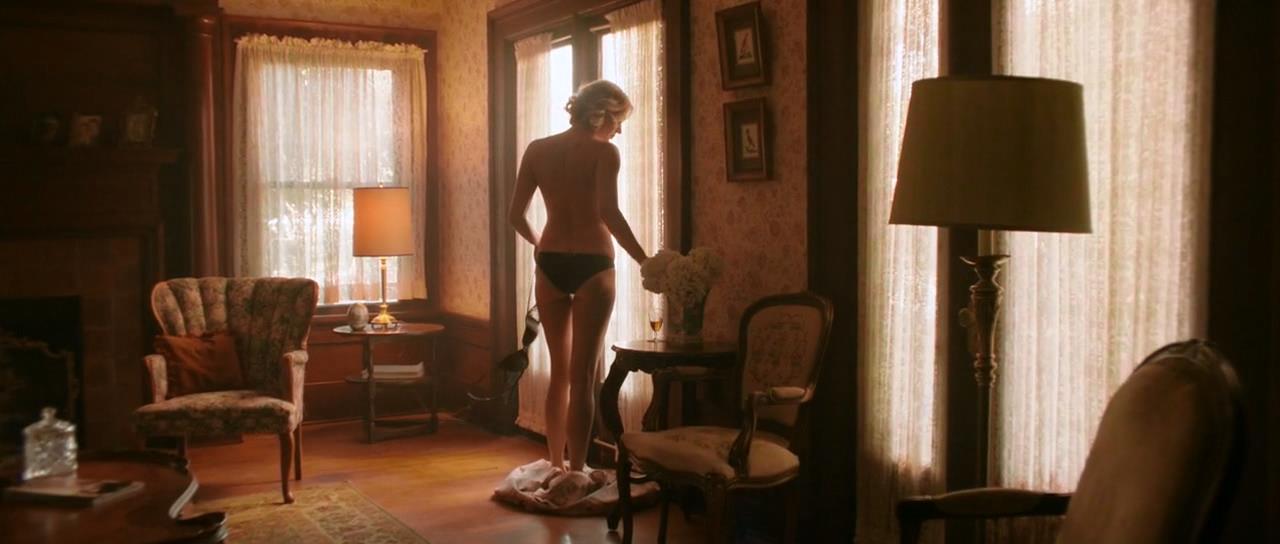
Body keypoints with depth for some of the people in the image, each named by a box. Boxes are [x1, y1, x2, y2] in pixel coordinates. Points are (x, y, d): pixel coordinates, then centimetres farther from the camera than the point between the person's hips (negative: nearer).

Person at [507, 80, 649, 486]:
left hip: (550, 264, 5)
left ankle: (555, 466, 23)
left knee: (559, 370, 17)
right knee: (583, 376, 3)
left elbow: (516, 216, 6)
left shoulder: (537, 150, 6)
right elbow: (609, 213, -22)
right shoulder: (603, 152, -7)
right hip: (591, 265, -4)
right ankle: (575, 472, 5)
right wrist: (645, 262, -19)